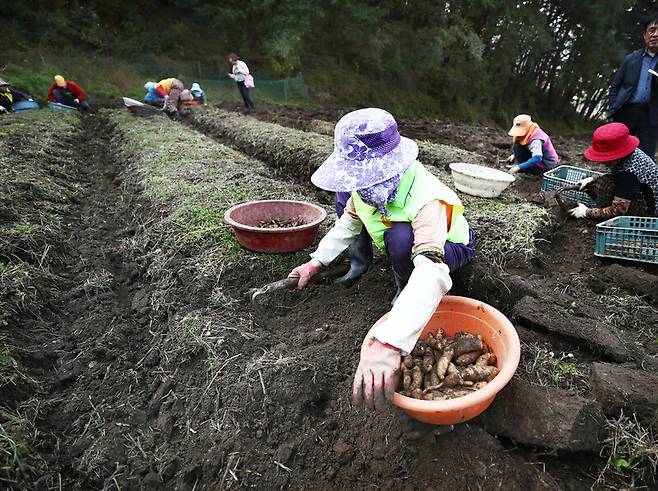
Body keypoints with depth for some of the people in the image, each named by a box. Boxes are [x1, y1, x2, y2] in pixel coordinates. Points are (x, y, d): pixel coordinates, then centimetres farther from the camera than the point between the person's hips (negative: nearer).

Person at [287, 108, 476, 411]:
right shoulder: (372, 183, -19)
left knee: (401, 238, -41)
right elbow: (349, 221, 0)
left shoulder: (427, 201, -43)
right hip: (406, 234, 6)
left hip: (450, 248, -6)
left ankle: (405, 292, -10)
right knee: (344, 197, -2)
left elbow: (431, 271, -58)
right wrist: (316, 262, -9)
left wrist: (388, 344, -69)